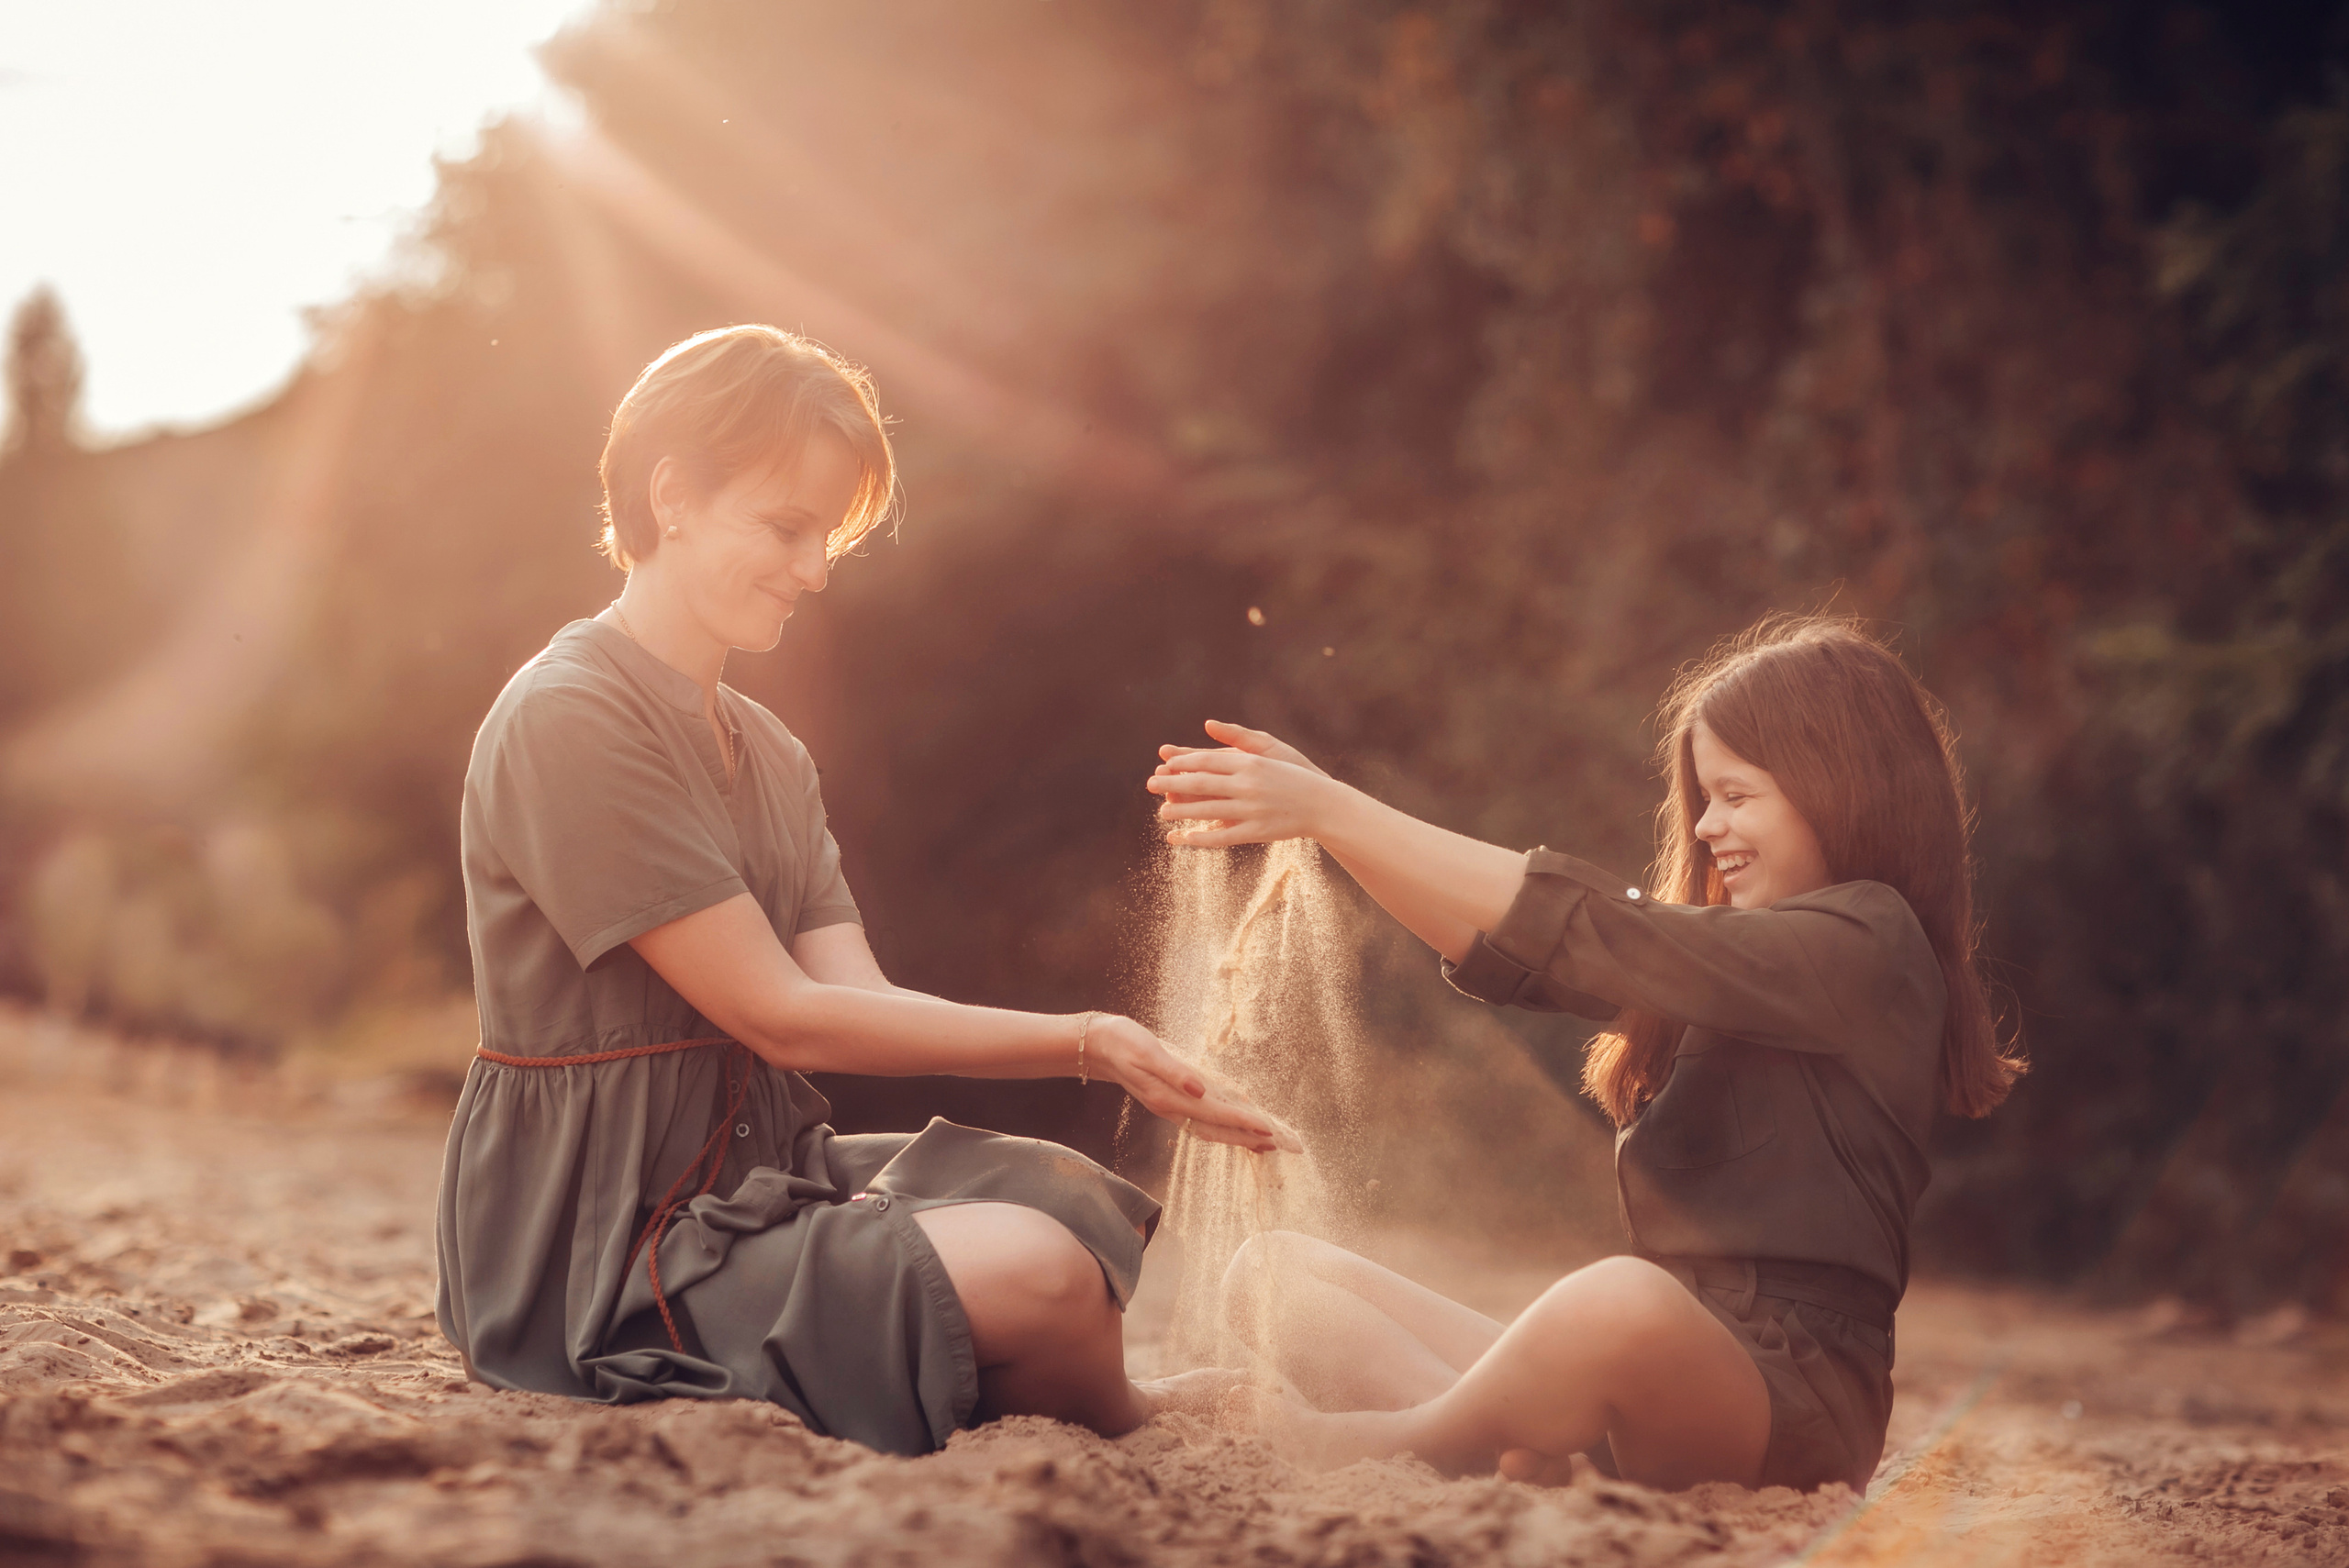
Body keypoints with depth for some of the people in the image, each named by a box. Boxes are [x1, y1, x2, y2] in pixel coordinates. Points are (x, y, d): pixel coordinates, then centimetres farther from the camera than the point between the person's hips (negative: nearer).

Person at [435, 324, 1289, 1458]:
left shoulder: (771, 756, 16)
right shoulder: (567, 720, -14)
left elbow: (861, 1003, 1)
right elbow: (783, 1016, -17)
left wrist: (1103, 1053, -15)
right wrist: (1084, 1043, -18)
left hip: (758, 1181, 9)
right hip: (595, 1250, -9)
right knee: (1035, 1274, -21)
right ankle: (1122, 1425, 7)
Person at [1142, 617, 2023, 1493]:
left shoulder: (1865, 941, -7)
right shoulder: (1723, 952, 21)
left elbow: (1586, 933, -14)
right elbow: (1510, 953, 15)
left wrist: (1332, 812, -14)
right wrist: (1320, 808, 3)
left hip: (1787, 1401, -10)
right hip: (1647, 1378, 10)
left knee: (1621, 1303, -44)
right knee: (1272, 1273, 4)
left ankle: (1390, 1442, -18)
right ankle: (1511, 1448, -23)